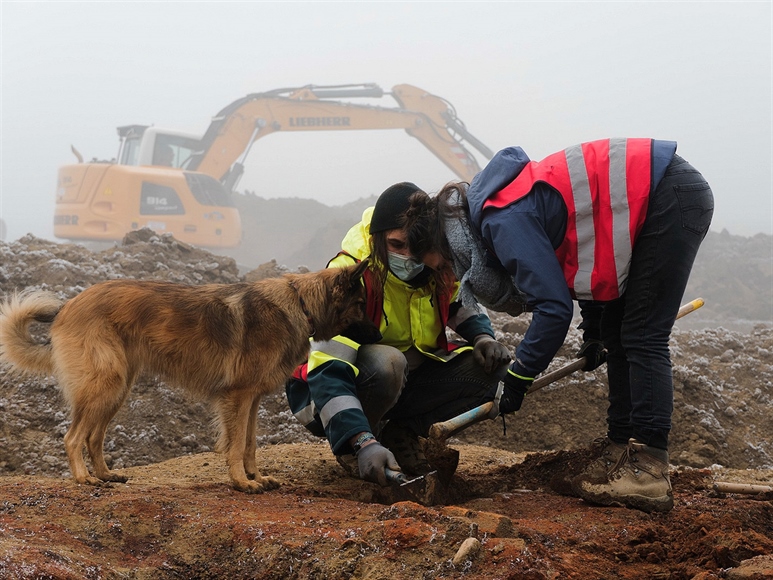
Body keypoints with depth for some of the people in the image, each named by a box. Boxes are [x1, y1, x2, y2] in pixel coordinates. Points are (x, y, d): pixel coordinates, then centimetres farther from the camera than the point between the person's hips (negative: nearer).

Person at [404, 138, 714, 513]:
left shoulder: (505, 222, -19)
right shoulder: (507, 205, 11)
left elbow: (553, 307, -21)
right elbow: (583, 258, 21)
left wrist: (518, 377, -11)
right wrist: (593, 331, 21)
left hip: (671, 198, -10)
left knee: (641, 338, -10)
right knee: (617, 333, 12)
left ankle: (648, 472, -11)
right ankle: (620, 450, 15)